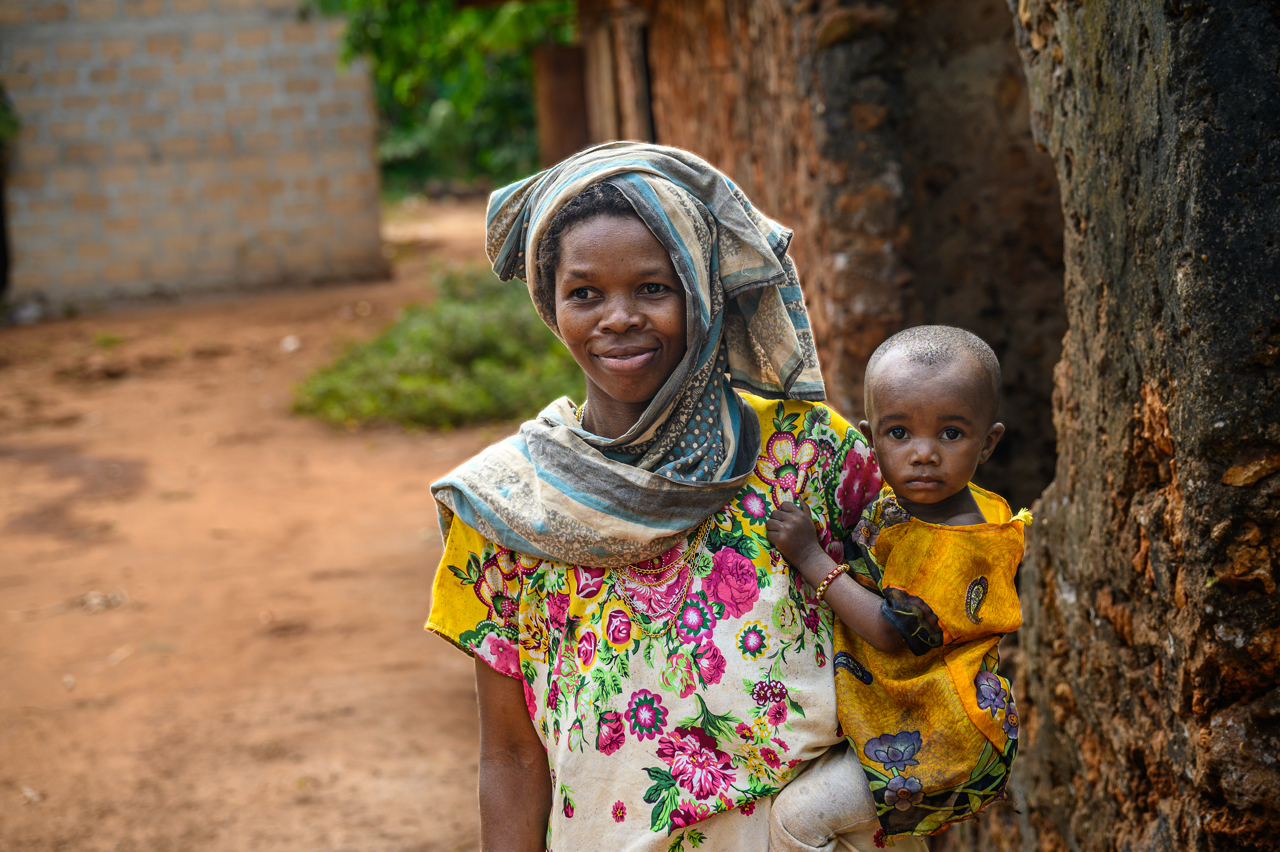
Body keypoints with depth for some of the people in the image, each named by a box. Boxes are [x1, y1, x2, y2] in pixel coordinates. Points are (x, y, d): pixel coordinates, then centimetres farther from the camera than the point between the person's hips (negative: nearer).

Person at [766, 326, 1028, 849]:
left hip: (935, 743, -10)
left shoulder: (964, 545, -26)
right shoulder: (892, 504, 1)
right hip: (891, 715, 10)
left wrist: (810, 556, -26)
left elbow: (895, 633, -27)